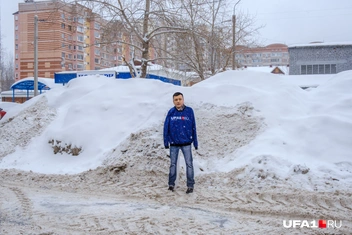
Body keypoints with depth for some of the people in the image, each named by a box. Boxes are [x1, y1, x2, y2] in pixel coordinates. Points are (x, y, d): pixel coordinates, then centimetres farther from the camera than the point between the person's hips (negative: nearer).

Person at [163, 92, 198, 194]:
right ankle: (171, 184, 23)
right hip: (174, 144, 1)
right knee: (173, 164, 11)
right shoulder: (171, 112, -2)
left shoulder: (189, 111, -4)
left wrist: (195, 142, 0)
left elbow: (193, 127, 0)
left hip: (186, 143, -1)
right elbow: (166, 127, 1)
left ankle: (190, 185, 11)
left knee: (189, 164, 2)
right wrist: (166, 141, -2)